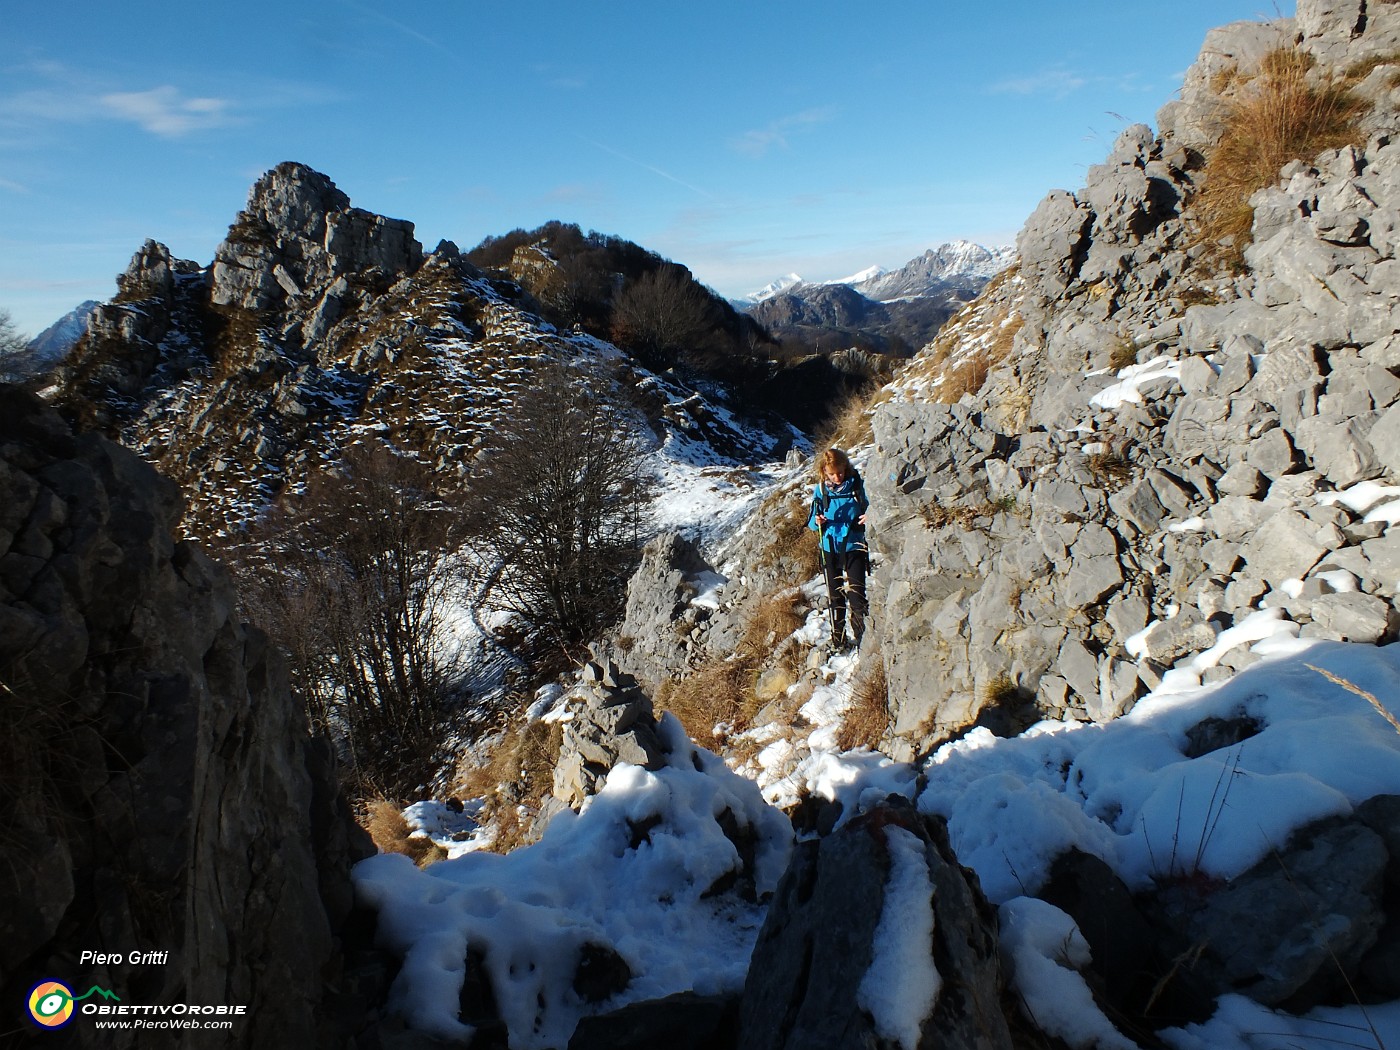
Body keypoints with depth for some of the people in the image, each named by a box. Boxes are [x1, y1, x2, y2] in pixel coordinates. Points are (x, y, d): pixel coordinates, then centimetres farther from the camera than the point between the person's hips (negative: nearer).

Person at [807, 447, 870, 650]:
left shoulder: (856, 485, -5)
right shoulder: (820, 490, -2)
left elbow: (866, 509, 7)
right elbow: (811, 521, 5)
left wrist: (868, 517, -16)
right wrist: (817, 522, -18)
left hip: (854, 547, -2)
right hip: (830, 548, 2)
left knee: (856, 595, -7)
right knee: (835, 596, 13)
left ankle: (861, 637, 9)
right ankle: (837, 638, 26)